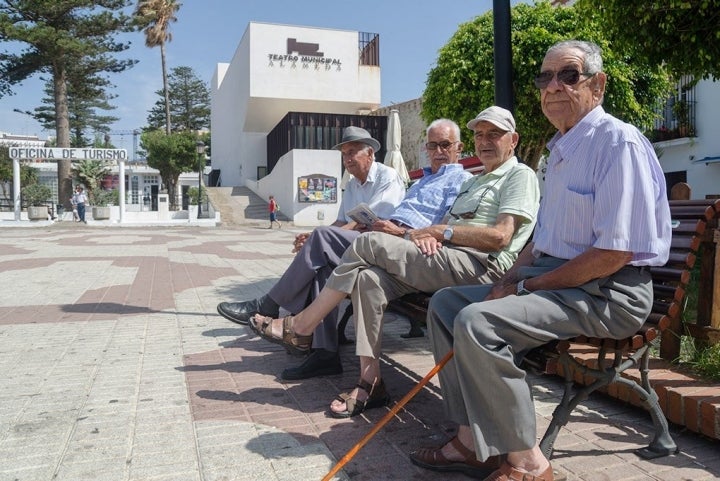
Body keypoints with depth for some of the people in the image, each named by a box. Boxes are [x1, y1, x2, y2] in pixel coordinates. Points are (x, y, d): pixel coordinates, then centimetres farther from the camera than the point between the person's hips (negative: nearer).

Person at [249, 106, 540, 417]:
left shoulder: (520, 175, 4)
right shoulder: (473, 182, 32)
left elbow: (500, 237, -11)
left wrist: (438, 231, -7)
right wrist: (427, 236, -3)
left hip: (480, 266, -8)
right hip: (445, 260, 8)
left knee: (369, 244, -17)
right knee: (368, 277, -18)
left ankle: (300, 327, -7)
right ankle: (370, 382, -15)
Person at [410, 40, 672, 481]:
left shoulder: (618, 142, -14)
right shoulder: (560, 150, 16)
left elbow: (614, 254, -21)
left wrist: (525, 287, -16)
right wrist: (508, 280, 3)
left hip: (608, 292, -10)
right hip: (554, 276, 10)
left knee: (478, 321, -28)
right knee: (446, 303, 4)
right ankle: (473, 441, 3)